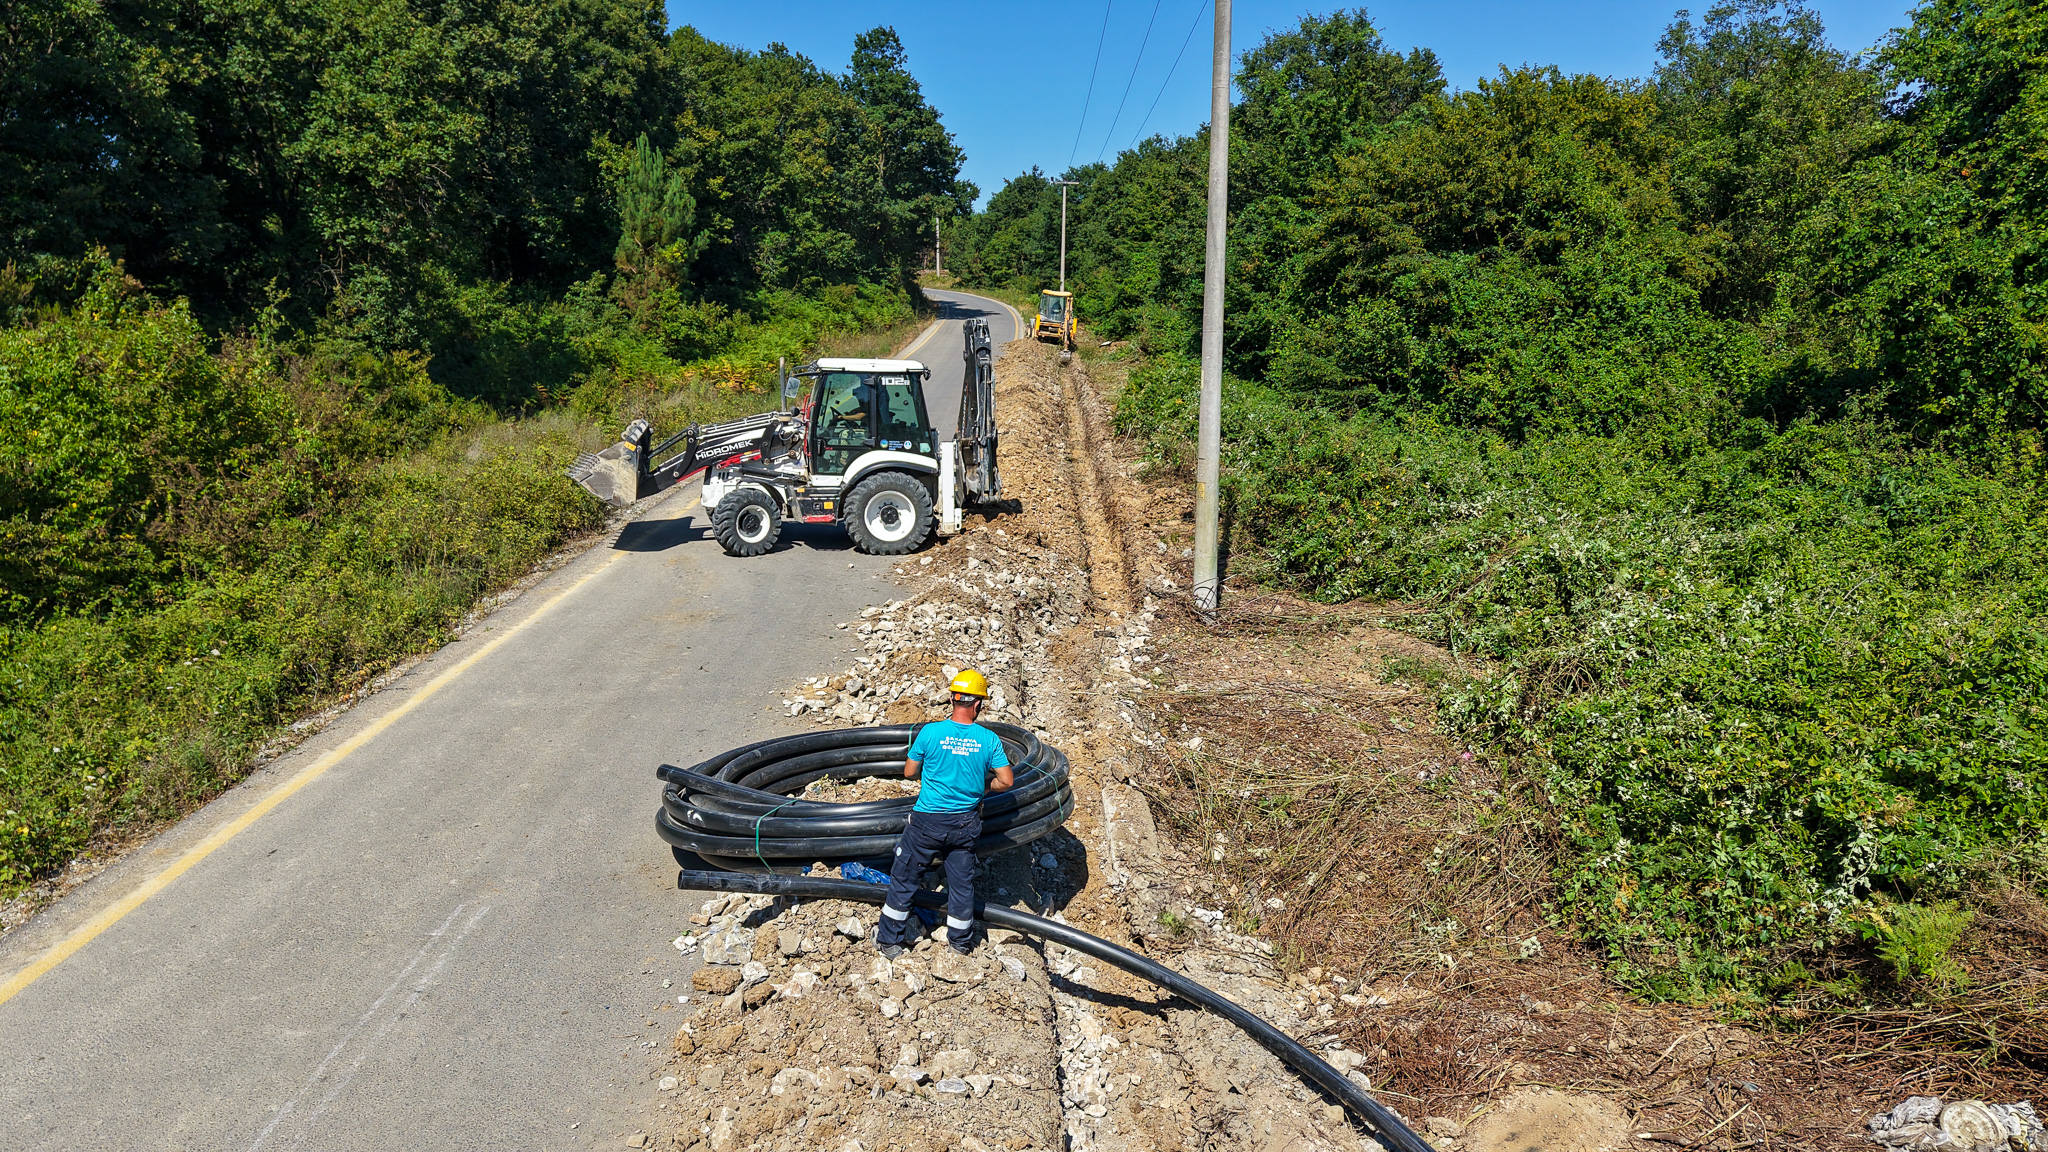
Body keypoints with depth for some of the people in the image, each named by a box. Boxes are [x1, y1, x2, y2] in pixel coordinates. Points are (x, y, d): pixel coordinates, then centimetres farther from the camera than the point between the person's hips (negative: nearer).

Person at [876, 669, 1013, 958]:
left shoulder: (930, 732, -14)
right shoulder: (989, 739, -10)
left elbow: (909, 772, -3)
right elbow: (1006, 781, -6)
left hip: (929, 820, -2)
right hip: (966, 823, 2)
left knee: (903, 878, 14)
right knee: (962, 882, 19)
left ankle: (890, 941, 23)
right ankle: (961, 940, 33)